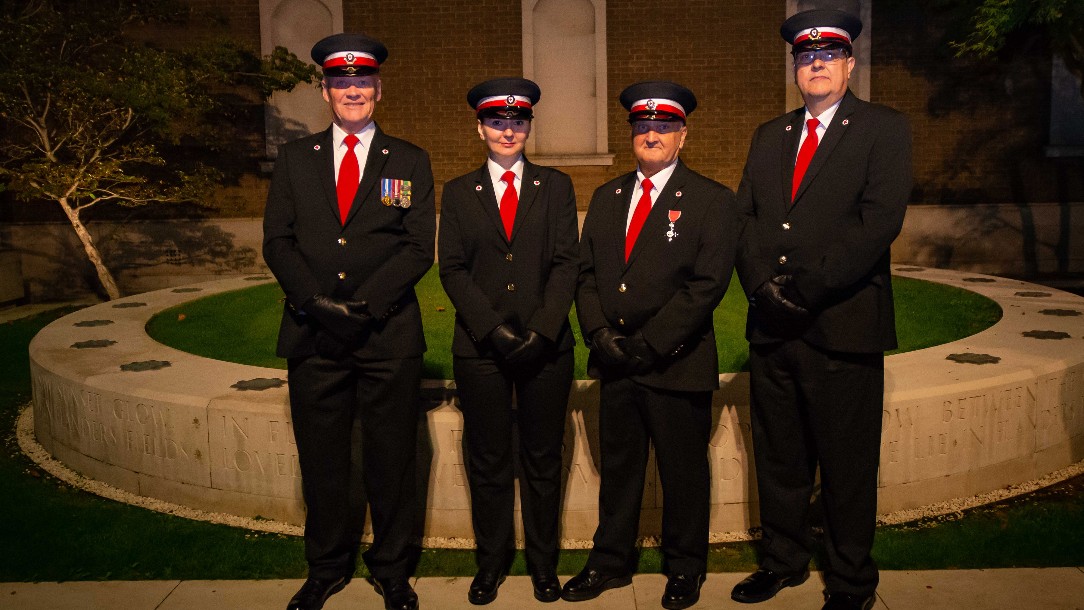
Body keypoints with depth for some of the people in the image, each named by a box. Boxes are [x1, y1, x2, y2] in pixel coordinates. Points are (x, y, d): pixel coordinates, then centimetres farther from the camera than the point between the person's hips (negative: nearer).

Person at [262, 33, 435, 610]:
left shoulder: (410, 161, 7)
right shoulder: (294, 158, 12)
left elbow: (420, 247, -2)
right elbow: (277, 241, 5)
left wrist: (365, 304, -14)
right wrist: (316, 302, -11)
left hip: (389, 337, -1)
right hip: (312, 336, 2)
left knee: (391, 460, 6)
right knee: (321, 459, 11)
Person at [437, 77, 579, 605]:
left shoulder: (556, 186, 9)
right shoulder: (458, 192, 9)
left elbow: (566, 263, 0)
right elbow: (452, 270, 1)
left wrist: (541, 330, -12)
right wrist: (494, 329, -12)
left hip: (546, 345, 0)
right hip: (480, 348, 0)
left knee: (543, 459, 9)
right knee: (487, 461, 8)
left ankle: (543, 562, 24)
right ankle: (491, 562, 24)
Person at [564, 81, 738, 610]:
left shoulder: (712, 200, -3)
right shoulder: (607, 197, 13)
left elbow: (707, 284, -12)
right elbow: (586, 271, 10)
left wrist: (647, 344, -15)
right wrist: (600, 333, -6)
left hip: (677, 365, -4)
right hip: (615, 365, 4)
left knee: (683, 473, 9)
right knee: (617, 467, 15)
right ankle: (612, 561, 31)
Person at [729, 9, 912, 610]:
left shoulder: (884, 129, 1)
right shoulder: (769, 136, 16)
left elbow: (879, 221, -12)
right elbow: (744, 218, 9)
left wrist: (806, 289, -17)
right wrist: (762, 285, -8)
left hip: (842, 327, -4)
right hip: (771, 326, 5)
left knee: (847, 466, 6)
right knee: (778, 457, 14)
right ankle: (783, 560, 31)